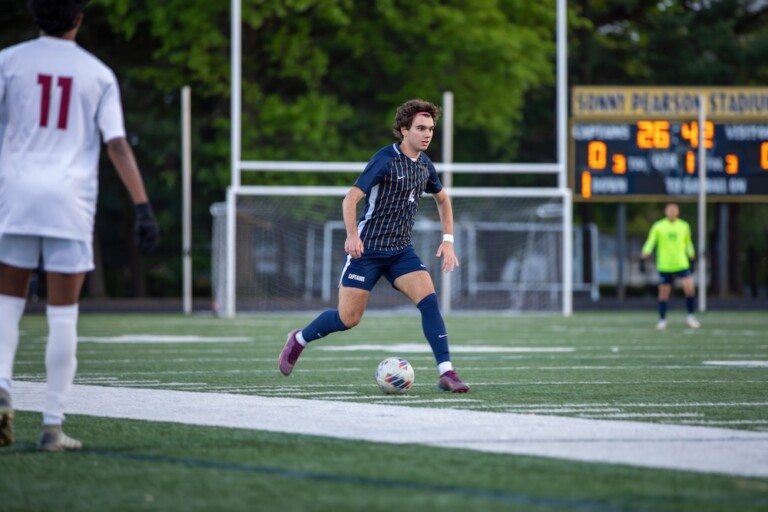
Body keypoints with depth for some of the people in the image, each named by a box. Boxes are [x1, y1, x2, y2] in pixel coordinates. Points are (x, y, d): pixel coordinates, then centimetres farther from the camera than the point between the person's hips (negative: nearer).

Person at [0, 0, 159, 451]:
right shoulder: (98, 74, 4)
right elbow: (118, 145, -3)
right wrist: (144, 207, -4)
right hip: (71, 202, -1)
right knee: (63, 315, 3)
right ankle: (53, 425, 2)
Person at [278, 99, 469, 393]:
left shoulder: (425, 166, 7)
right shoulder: (386, 159, -14)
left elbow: (443, 200, 26)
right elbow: (351, 198, -20)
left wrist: (448, 240, 16)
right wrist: (352, 235, -35)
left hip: (401, 251, 5)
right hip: (367, 248, -5)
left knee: (429, 300, -17)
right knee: (349, 319, -2)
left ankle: (446, 373, -19)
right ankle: (298, 340, 27)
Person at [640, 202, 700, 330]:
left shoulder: (684, 226, 7)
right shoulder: (658, 226, 0)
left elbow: (688, 244, 18)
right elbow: (650, 243, -1)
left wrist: (692, 260, 19)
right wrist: (643, 259, -10)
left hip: (681, 265, 1)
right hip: (664, 266, -1)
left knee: (690, 289, -13)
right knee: (663, 293, 3)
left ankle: (690, 316, 4)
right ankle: (662, 320, 17)